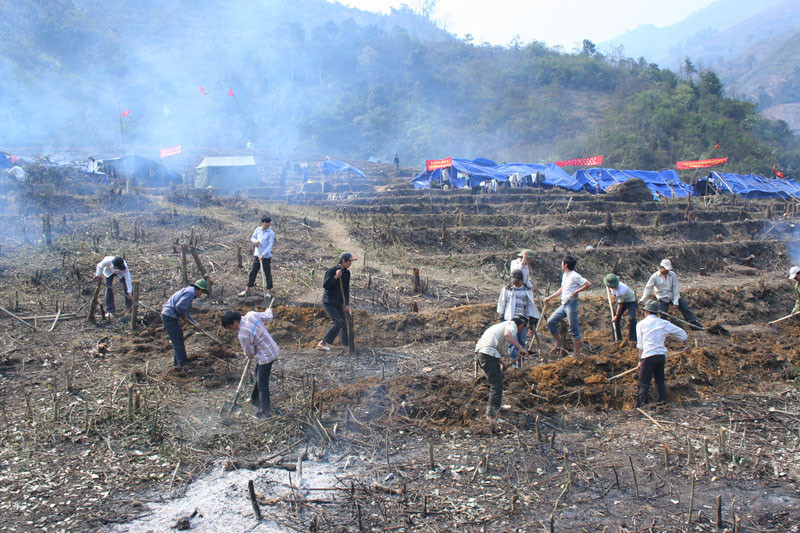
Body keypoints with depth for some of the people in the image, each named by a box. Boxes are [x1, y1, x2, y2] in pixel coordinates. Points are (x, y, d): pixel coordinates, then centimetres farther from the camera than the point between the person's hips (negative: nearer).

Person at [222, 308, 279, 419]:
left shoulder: (243, 335, -27)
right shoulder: (251, 314, -8)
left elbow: (250, 353, -13)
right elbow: (268, 317, 6)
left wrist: (248, 356, 11)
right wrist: (268, 311, 30)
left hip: (266, 356, -10)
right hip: (273, 349, 10)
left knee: (262, 384, 4)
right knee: (258, 377, 28)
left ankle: (264, 413, 15)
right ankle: (257, 399, 48)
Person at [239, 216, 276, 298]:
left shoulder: (271, 233, -10)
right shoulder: (258, 229, 4)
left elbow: (270, 246, -14)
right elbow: (252, 238, 12)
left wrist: (263, 255, -21)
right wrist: (255, 241, -12)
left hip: (266, 257, -4)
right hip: (257, 255, 5)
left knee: (268, 274, 3)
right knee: (252, 272, 10)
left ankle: (269, 291, 14)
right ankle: (247, 290, 19)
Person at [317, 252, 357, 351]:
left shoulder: (347, 273, 8)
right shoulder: (331, 270, -13)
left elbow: (346, 289, 12)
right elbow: (325, 285, -18)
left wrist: (346, 304, 4)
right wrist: (336, 277, -24)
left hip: (338, 303, 7)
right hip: (329, 302, -7)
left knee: (344, 323, 3)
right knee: (338, 323, -16)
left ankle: (346, 345, 8)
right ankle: (322, 343, -8)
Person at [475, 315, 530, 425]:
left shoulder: (503, 324, 31)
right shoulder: (512, 324, 2)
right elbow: (507, 334, -23)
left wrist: (501, 362, 44)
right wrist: (520, 348, -19)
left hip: (479, 352, 10)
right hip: (489, 353, -10)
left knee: (496, 380, 27)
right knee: (496, 385, -9)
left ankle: (496, 405, 41)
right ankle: (491, 414, -15)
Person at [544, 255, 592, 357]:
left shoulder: (574, 276, -13)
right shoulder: (564, 275, 15)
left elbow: (588, 284, -19)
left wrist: (577, 291, -19)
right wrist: (549, 297, 24)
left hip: (571, 304, -9)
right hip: (563, 304, 9)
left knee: (574, 329, -3)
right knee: (551, 322, 4)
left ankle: (577, 351, 6)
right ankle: (558, 343, 15)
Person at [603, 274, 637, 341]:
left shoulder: (621, 291, -40)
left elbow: (620, 305, -27)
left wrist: (616, 316, -17)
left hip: (630, 301, -8)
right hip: (621, 300, 8)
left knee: (631, 318, -25)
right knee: (615, 319, 0)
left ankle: (632, 339, -16)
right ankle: (617, 338, 8)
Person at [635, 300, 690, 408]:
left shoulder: (641, 324, 5)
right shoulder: (664, 323, 12)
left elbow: (640, 345, 3)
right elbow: (681, 333, 20)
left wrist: (640, 360, 5)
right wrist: (686, 345, 34)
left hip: (648, 355, -4)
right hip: (662, 355, 4)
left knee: (644, 383, -4)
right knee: (660, 380, 18)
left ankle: (640, 406, -9)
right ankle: (661, 401, 18)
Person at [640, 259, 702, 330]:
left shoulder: (672, 275, -7)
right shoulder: (655, 276, -10)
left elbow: (676, 288, -8)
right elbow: (648, 288, -7)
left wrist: (676, 301, -14)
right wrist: (642, 300, -12)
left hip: (674, 297, 2)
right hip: (663, 299, -2)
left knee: (685, 308, -2)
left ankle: (694, 322, 11)